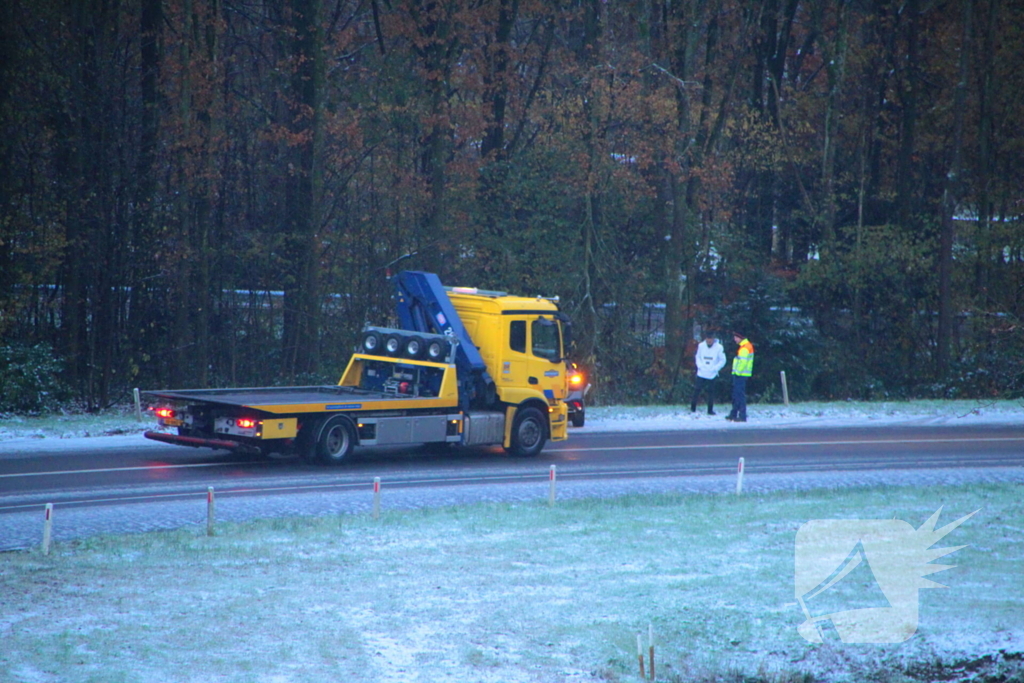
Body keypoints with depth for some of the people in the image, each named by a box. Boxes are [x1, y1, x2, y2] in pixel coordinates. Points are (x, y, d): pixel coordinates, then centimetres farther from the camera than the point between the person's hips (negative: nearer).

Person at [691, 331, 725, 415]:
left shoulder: (719, 347, -6)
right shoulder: (701, 346, 0)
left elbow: (722, 360, 1)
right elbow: (697, 356, 13)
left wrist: (715, 368, -10)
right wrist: (700, 365, -3)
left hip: (712, 375, -1)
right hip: (701, 373, 1)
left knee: (711, 392, 3)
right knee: (697, 390, 1)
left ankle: (710, 410, 13)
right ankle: (693, 408, 10)